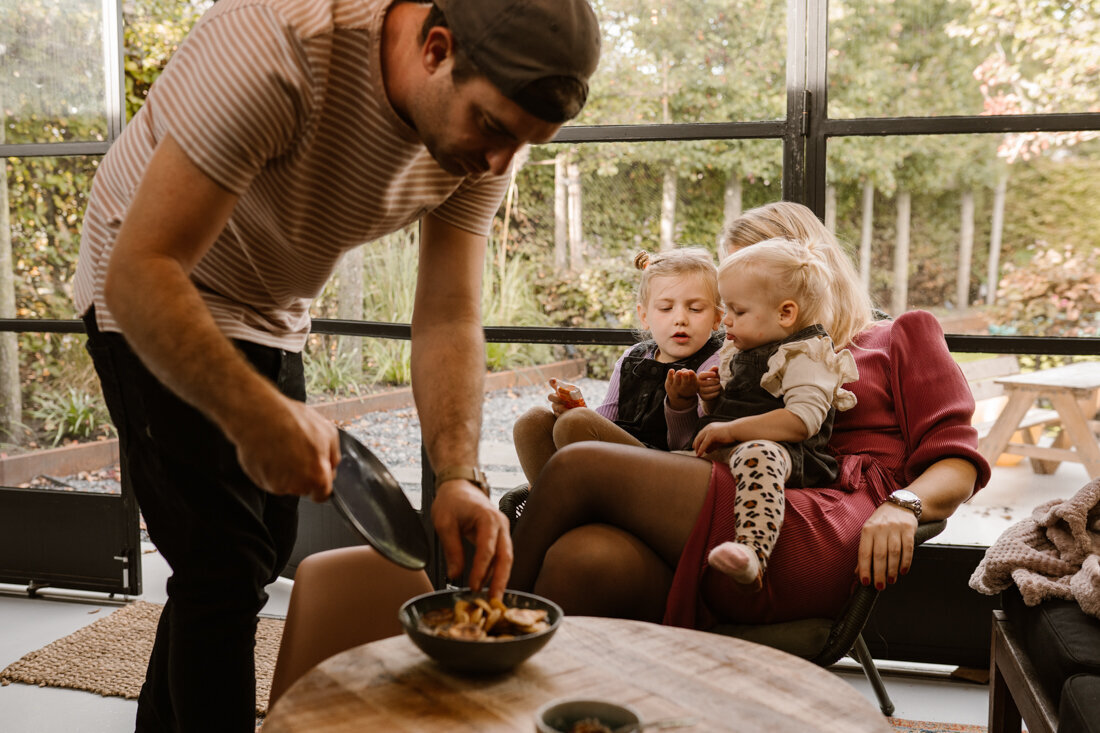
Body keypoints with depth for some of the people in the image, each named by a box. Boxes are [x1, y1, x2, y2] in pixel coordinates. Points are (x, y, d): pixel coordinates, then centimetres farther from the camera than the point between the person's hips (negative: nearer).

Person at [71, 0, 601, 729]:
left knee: (265, 548, 15)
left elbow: (448, 319, -14)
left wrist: (460, 477, -28)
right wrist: (258, 418, -46)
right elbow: (140, 273, -35)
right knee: (226, 565, -12)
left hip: (272, 313, 7)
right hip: (154, 299, -6)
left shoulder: (485, 128, -15)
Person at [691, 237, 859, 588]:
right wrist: (712, 400, 12)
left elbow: (802, 420, -20)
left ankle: (753, 550, -62)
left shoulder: (806, 353, -4)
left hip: (785, 452, -10)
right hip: (724, 451, 10)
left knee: (756, 454, -43)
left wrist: (730, 430, -21)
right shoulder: (740, 354, 24)